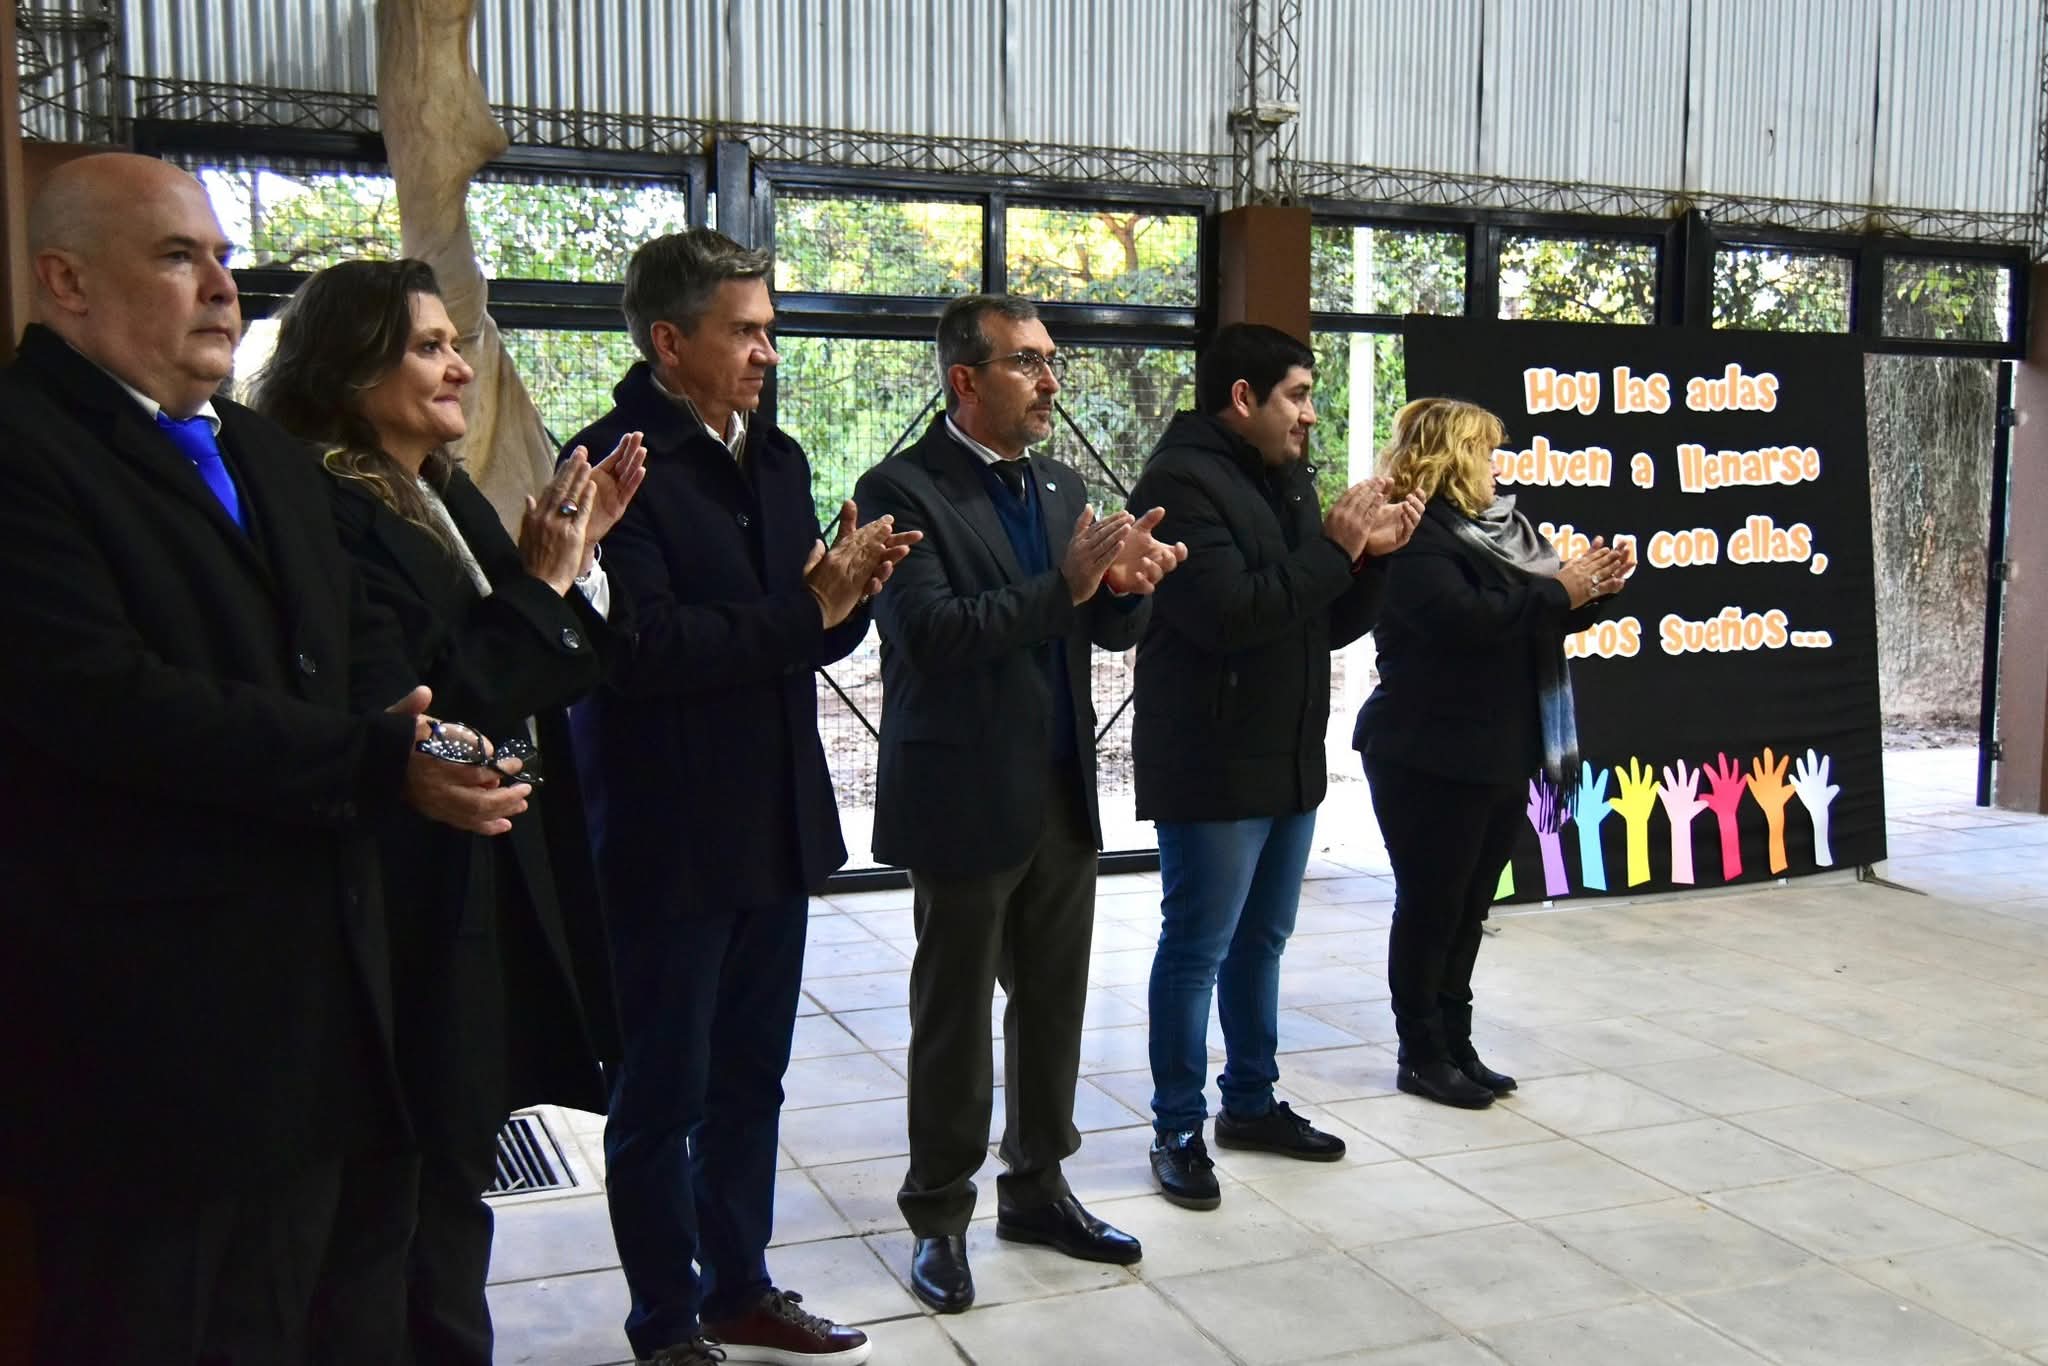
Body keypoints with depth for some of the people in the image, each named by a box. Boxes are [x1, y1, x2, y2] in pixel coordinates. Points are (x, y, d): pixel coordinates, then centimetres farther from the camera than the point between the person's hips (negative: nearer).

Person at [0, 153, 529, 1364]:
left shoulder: (268, 457, 17)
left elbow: (364, 641, 16)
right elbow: (110, 698, -23)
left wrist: (404, 731, -8)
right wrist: (378, 764, -22)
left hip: (327, 986, 8)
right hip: (158, 1024, -8)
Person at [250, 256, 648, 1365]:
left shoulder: (448, 498, 11)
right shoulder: (330, 513, -17)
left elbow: (553, 674, 10)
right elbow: (439, 698, -22)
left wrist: (577, 550, -2)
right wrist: (542, 578, -17)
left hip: (501, 872, 9)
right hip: (426, 889, -8)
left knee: (457, 1144, 18)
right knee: (442, 1160, 3)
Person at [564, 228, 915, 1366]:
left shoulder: (778, 459, 10)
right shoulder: (615, 463, -14)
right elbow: (646, 643, -24)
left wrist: (851, 592, -9)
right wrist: (806, 607, -20)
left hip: (776, 824, 7)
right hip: (670, 836, -7)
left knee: (750, 1079, 19)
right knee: (663, 1096, 8)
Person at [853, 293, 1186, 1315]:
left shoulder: (1061, 486, 10)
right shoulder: (904, 490, -11)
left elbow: (1113, 632, 8)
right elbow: (928, 632, -23)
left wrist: (1127, 585, -15)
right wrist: (1064, 586, -28)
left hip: (1064, 796, 6)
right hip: (966, 800, -6)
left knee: (1053, 1004, 16)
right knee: (953, 1018, 7)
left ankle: (1036, 1189, 33)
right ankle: (939, 1219, 23)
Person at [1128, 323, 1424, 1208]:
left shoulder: (1287, 480, 15)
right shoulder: (1182, 481, -14)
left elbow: (1330, 626, 15)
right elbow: (1229, 614, -25)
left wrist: (1372, 555, -2)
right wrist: (1334, 547, -17)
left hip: (1288, 760, 9)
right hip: (1211, 767, -9)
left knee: (1261, 943, 17)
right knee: (1197, 952, 0)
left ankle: (1251, 1103, 30)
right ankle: (1178, 1132, 12)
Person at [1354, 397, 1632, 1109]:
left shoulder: (1500, 526, 14)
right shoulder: (1416, 539, -14)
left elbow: (1536, 619, 20)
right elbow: (1461, 618, -28)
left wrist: (1590, 587, 2)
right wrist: (1557, 592, -20)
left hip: (1501, 755, 9)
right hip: (1432, 760, -9)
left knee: (1467, 908, 14)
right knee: (1430, 907, 1)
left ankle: (1456, 1045, 25)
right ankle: (1422, 1056, 13)